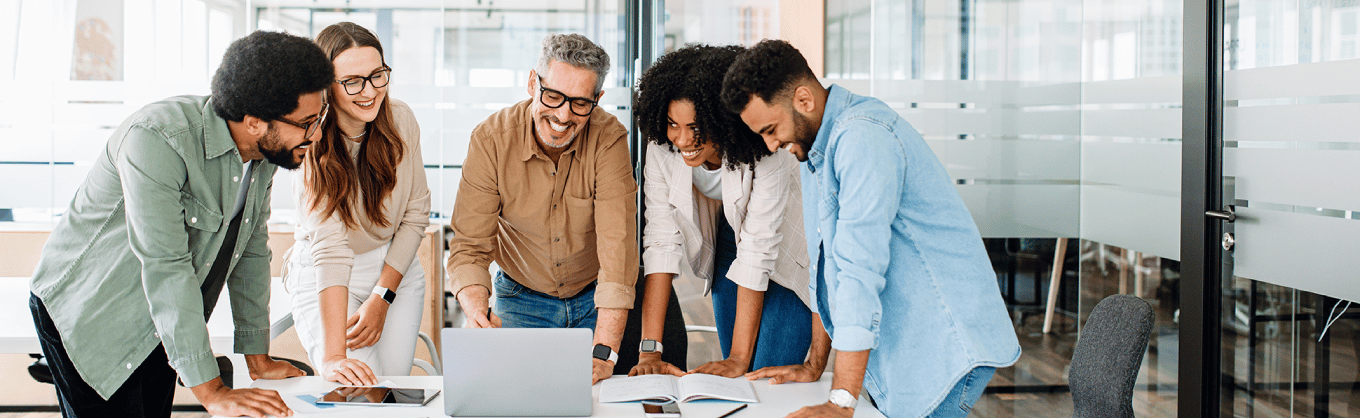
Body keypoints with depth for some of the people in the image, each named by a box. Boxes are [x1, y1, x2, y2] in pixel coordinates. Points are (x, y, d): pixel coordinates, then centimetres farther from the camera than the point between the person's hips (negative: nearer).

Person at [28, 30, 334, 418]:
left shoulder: (265, 151, -4)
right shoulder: (157, 139, -29)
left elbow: (251, 250, 6)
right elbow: (165, 269, -32)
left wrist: (259, 359, 5)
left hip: (157, 328, 7)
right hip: (86, 313, -7)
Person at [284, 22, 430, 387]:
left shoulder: (400, 119, -11)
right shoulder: (311, 144, -25)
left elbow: (417, 212, -2)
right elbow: (329, 247, -34)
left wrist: (382, 298, -11)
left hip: (396, 270, 4)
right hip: (324, 281, -4)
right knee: (357, 392, -18)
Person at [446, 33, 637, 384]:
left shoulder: (609, 139, -22)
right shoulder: (491, 140, -19)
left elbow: (618, 244, -29)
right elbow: (470, 246, -18)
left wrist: (604, 353, -38)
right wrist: (477, 313, -40)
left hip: (594, 301, 0)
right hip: (522, 300, 1)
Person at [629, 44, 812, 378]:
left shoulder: (765, 155, -34)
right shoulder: (662, 149, -22)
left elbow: (758, 252, -34)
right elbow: (662, 240, -23)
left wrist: (739, 358, -34)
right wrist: (650, 351, -29)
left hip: (786, 257, -4)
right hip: (728, 241, 4)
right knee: (734, 380, 6)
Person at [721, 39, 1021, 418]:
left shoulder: (863, 137, -21)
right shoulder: (815, 150, 12)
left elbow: (861, 266, -27)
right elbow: (829, 265, 19)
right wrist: (814, 365, 17)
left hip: (947, 349, -9)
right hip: (900, 354, 9)